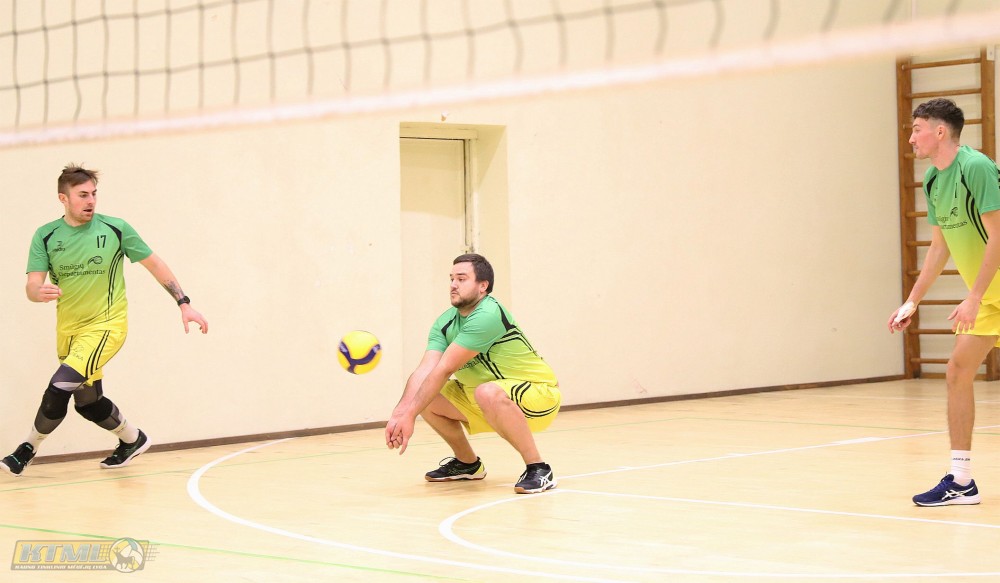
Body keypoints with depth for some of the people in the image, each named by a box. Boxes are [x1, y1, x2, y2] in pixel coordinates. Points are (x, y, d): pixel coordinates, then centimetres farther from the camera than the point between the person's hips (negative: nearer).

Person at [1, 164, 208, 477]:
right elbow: (31, 286, -10)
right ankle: (133, 440, 39)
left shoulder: (115, 229, -8)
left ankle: (28, 449, 2)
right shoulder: (45, 236, -4)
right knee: (88, 402, 13)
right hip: (68, 329, 4)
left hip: (106, 324, -4)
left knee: (59, 389, -19)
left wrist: (184, 304, -2)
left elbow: (154, 264, 1)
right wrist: (40, 292, -35)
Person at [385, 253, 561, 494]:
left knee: (487, 393, -38)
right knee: (426, 397, -1)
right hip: (485, 402, 8)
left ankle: (538, 470, -24)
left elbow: (444, 369, -29)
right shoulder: (445, 322, -1)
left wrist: (410, 415, -31)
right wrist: (400, 413, -31)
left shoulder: (488, 315, -26)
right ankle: (468, 463, 20)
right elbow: (425, 370, -15)